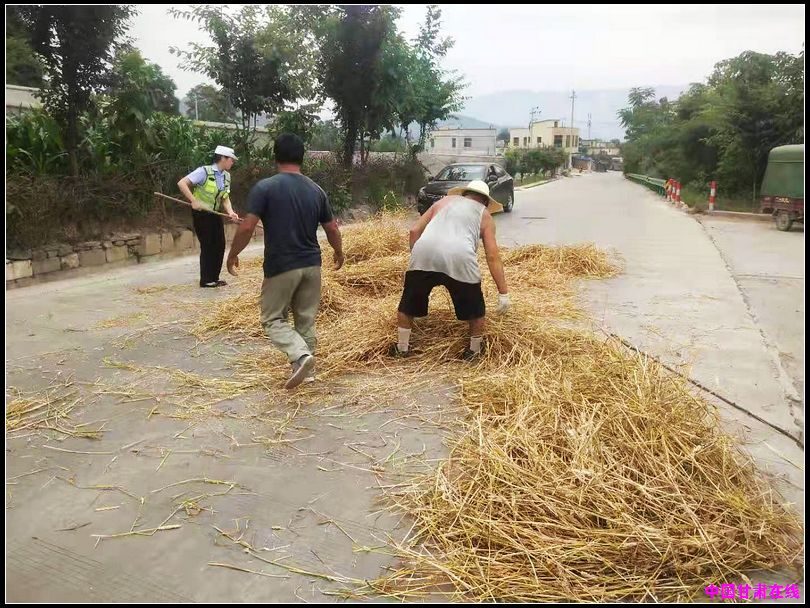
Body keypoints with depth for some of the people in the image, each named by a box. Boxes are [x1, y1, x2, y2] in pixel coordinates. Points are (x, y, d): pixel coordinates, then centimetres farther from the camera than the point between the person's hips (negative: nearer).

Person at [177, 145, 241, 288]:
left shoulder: (226, 176, 5)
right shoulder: (204, 171, -17)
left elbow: (225, 198, 3)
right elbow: (182, 183, -20)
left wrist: (230, 212, -15)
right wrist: (194, 201, -27)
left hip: (216, 213, 7)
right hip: (201, 214, -7)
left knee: (220, 245, 6)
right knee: (207, 246, -4)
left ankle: (214, 278, 19)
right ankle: (206, 280, 8)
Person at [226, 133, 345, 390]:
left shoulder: (265, 187, -11)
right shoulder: (316, 190, 3)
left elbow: (247, 227, -15)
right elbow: (332, 229, 9)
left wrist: (233, 254, 1)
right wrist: (339, 253, 27)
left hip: (280, 266, -4)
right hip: (311, 265, 5)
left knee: (273, 318, 10)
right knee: (306, 319, 15)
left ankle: (301, 355, -12)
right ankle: (307, 370, 22)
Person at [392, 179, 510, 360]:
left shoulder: (444, 200, 31)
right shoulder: (485, 216, 25)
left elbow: (415, 231, 21)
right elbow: (492, 257, 14)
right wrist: (504, 293, 15)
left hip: (424, 252, 2)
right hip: (459, 258, -2)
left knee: (409, 303, 22)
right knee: (475, 309, 21)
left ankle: (402, 348, 32)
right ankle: (474, 351, 32)